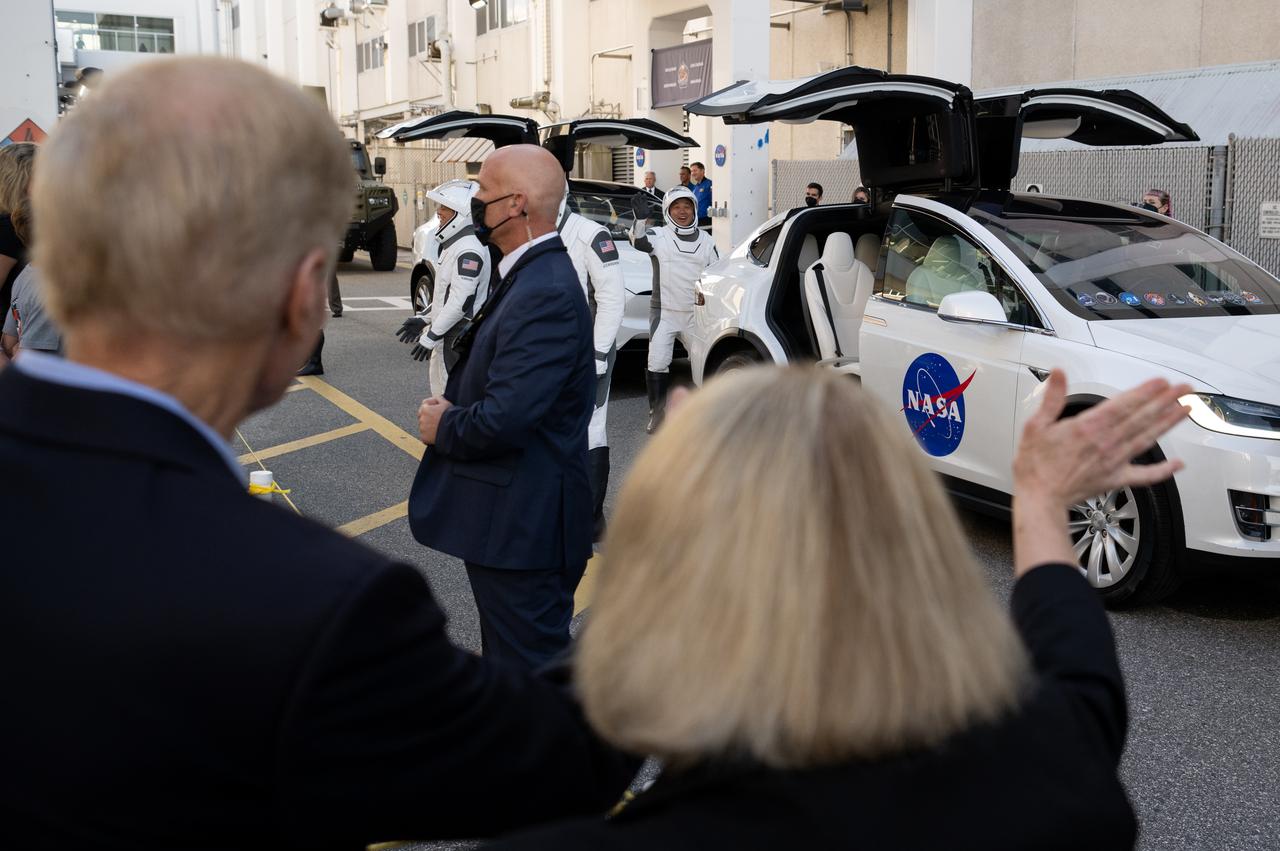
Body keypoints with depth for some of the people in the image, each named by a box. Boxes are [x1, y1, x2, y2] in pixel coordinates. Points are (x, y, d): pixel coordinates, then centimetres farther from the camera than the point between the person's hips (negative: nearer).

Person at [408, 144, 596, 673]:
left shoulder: (545, 294, -24)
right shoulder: (530, 277, 9)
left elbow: (504, 419, -30)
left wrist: (443, 427, -10)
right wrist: (450, 409, -2)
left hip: (523, 528, -10)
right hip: (513, 516, 10)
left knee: (527, 666, 4)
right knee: (510, 656, 25)